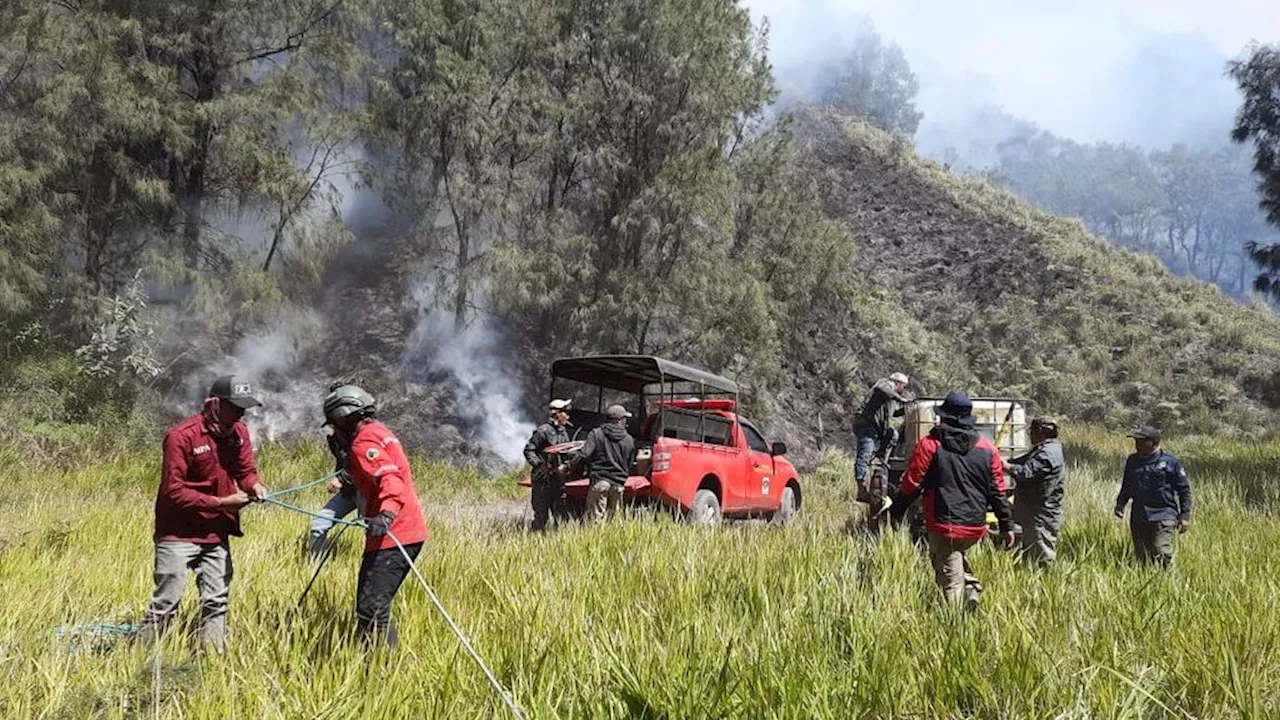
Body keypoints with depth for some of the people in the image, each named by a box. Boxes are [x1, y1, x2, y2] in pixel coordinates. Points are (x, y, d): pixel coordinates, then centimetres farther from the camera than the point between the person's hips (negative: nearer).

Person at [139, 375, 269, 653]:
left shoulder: (238, 432, 2)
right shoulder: (182, 436, -17)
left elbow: (246, 471, 12)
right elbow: (173, 492, -18)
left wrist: (254, 485, -12)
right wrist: (221, 502, -20)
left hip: (217, 534, 6)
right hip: (179, 534, -6)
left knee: (216, 603, 11)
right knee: (166, 602, -2)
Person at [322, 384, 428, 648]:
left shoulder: (364, 442, -10)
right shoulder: (379, 432, 19)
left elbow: (390, 479, -26)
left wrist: (386, 515, -41)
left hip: (393, 536, -11)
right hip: (410, 532, 11)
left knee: (371, 609, -13)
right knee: (369, 606, 16)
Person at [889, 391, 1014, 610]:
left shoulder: (930, 445, -6)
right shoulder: (987, 450, 5)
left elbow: (911, 484, -4)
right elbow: (997, 492, 6)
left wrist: (896, 512, 9)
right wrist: (1007, 525, 11)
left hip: (944, 526, -4)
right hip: (975, 527, 4)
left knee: (951, 578, 1)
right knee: (959, 557, 28)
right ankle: (972, 588, 5)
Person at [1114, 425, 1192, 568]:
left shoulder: (1171, 462, -3)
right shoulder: (1132, 461, 12)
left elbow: (1184, 490, 0)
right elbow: (1126, 487, 24)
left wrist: (1184, 516, -5)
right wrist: (1120, 503, 8)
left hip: (1163, 517, -5)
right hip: (1138, 518, 5)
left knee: (1162, 555, -14)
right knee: (1142, 556, 8)